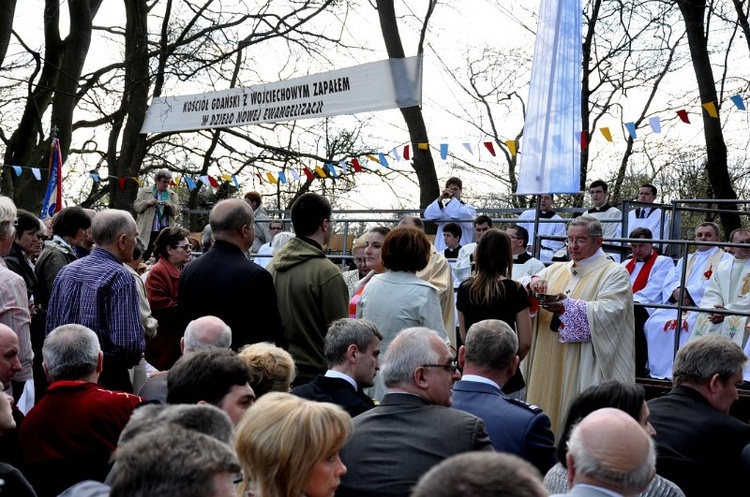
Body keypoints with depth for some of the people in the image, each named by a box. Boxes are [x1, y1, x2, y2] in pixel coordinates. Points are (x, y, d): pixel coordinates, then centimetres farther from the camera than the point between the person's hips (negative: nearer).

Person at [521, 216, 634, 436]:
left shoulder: (615, 274, 0)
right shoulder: (556, 270, 17)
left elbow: (609, 311, -16)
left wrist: (568, 306, -25)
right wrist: (532, 282, -13)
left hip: (586, 367, -5)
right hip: (549, 364, 6)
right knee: (547, 410, 5)